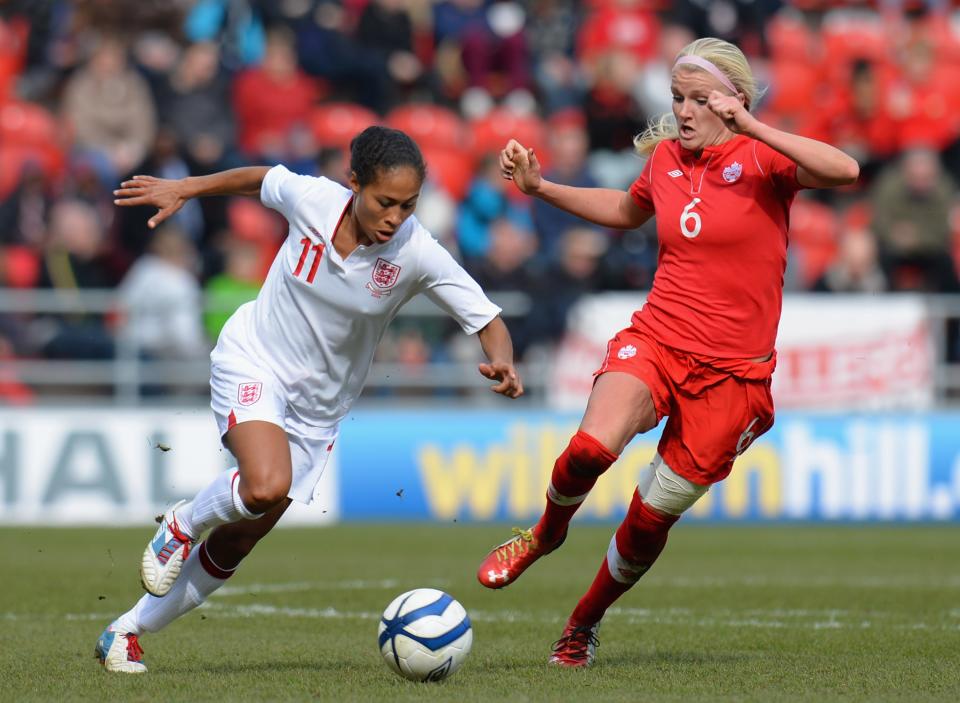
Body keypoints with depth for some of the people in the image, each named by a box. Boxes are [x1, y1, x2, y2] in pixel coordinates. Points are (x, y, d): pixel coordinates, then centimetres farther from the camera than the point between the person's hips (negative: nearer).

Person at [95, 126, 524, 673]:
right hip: (253, 362, -2)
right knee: (266, 487, -32)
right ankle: (183, 524, 1)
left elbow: (489, 321, -17)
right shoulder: (312, 199, -18)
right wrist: (182, 189, 11)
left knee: (237, 543, 5)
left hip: (318, 408, 2)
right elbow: (261, 179, 5)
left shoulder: (419, 254, -19)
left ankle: (129, 631, 23)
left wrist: (502, 363, -37)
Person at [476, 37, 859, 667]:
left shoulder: (761, 159, -8)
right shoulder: (666, 156, 7)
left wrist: (749, 126, -31)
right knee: (593, 447, -28)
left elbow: (844, 171, -29)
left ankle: (585, 622, 30)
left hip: (731, 372, -3)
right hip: (656, 339, 3)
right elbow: (627, 211, 30)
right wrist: (540, 187, 20)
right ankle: (546, 532, 4)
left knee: (652, 518, 4)